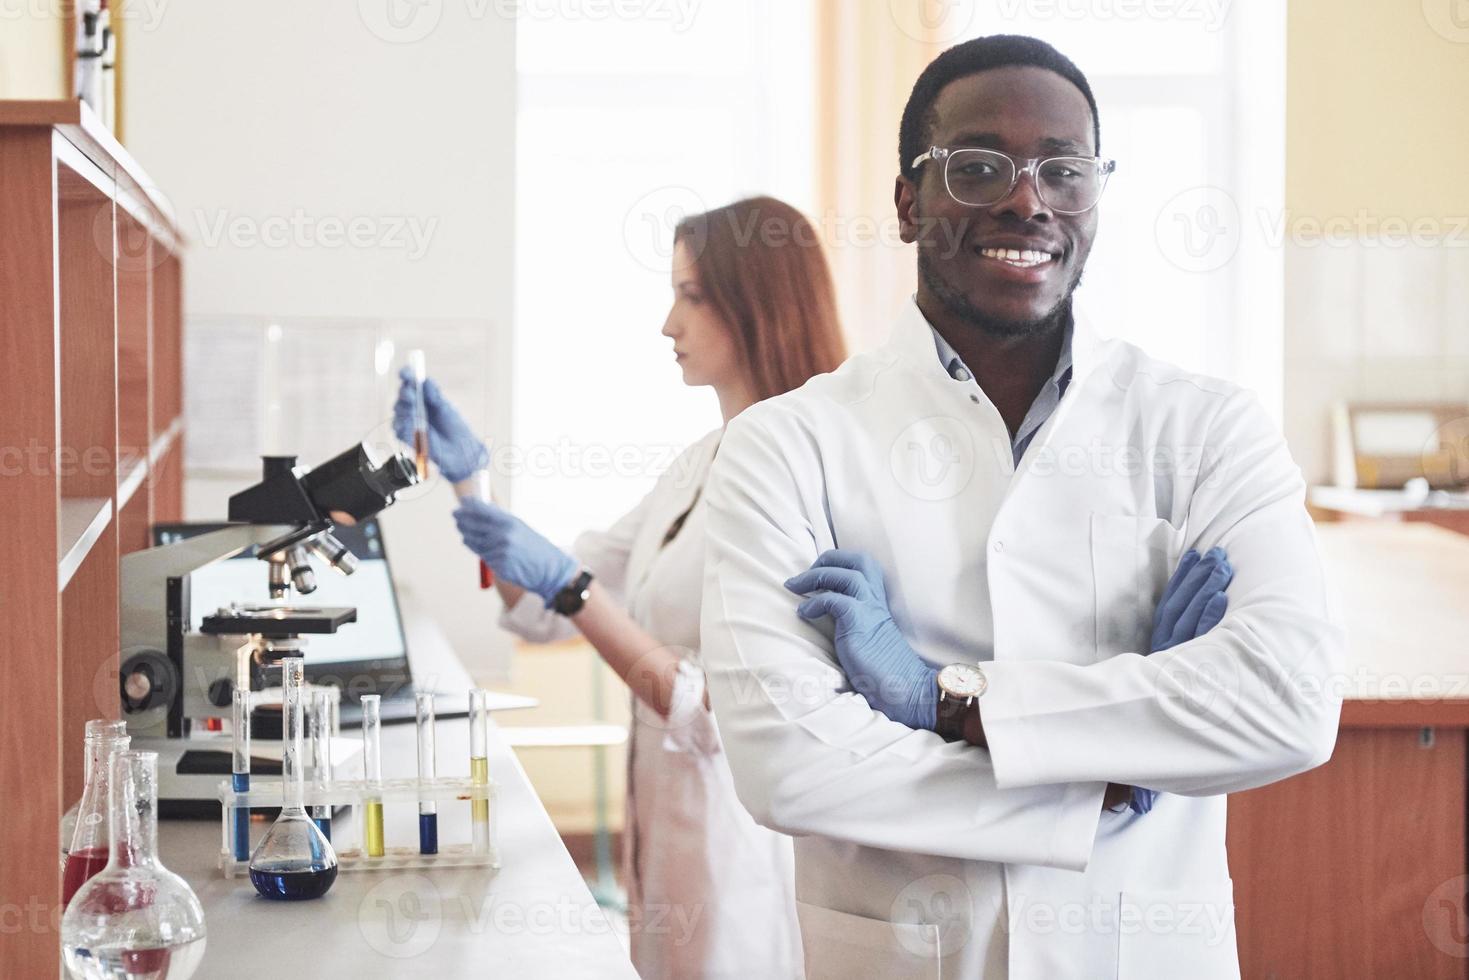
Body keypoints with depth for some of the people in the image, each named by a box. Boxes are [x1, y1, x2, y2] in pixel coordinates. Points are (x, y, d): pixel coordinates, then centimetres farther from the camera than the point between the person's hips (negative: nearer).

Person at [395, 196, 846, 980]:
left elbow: (723, 713, -23)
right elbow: (545, 610, 11)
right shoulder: (701, 465, 9)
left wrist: (568, 586, -26)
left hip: (744, 849, -8)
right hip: (668, 828, 8)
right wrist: (469, 475, 3)